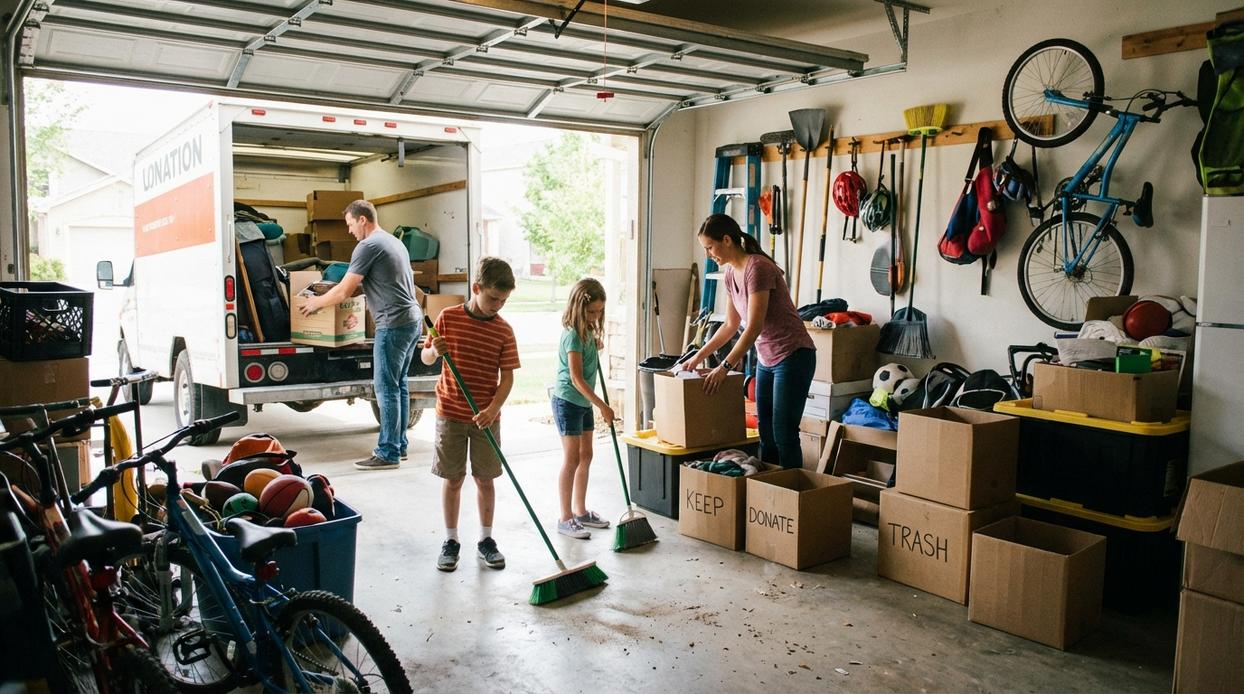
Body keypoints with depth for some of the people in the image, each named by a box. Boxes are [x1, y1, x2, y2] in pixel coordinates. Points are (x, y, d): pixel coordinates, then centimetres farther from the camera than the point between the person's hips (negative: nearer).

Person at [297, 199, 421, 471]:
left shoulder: (368, 246, -10)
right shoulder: (394, 242, 19)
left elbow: (343, 292, -9)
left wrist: (316, 303, 7)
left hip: (394, 324, -10)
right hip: (413, 319, 10)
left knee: (386, 388, -5)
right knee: (399, 385, 14)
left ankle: (388, 454, -3)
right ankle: (399, 445, 20)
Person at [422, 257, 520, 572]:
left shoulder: (504, 330, -4)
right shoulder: (448, 317, -4)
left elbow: (507, 377, -6)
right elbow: (426, 358, 4)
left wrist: (492, 409, -21)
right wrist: (435, 350, -20)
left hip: (486, 416, 1)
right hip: (450, 413, 0)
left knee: (485, 478, 8)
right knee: (453, 479, 7)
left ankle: (486, 538, 23)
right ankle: (451, 540, 20)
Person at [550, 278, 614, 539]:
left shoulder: (588, 331, 8)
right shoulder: (573, 335, -20)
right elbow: (576, 378, -24)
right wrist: (602, 406, -23)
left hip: (583, 402, 9)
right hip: (568, 402, -9)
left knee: (585, 456, 13)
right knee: (572, 459, -6)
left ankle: (580, 511, 24)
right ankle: (565, 518, 2)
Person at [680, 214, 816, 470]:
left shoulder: (757, 267, -20)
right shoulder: (731, 273, 7)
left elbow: (754, 326, -24)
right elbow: (730, 325, 17)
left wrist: (725, 367, -25)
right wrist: (698, 357, 15)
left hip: (793, 356, -9)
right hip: (766, 360, 9)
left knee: (783, 434, -8)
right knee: (766, 434, 10)